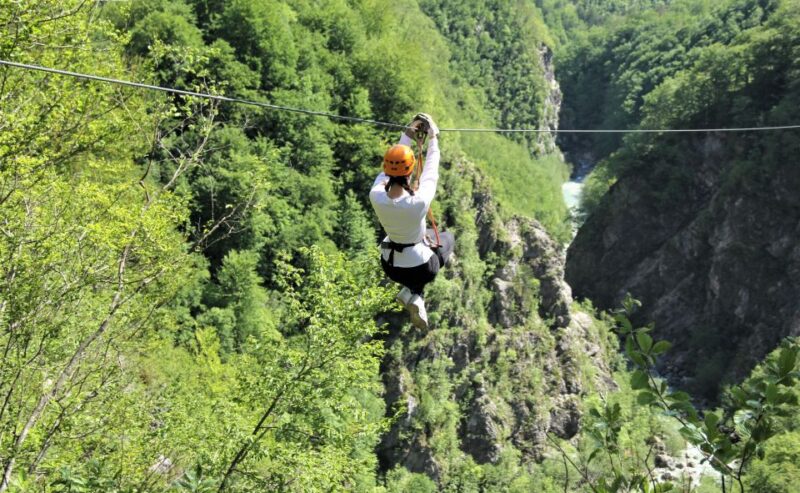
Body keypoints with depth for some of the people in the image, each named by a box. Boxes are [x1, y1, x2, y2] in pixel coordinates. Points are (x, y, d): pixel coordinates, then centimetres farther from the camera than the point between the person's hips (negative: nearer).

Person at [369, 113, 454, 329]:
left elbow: (389, 171, -5)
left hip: (390, 266, 3)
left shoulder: (376, 196, -25)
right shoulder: (419, 202, -34)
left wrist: (407, 137, 3)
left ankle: (413, 293, 17)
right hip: (419, 268, -3)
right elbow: (430, 172, -16)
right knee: (447, 238, 29)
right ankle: (413, 292, 14)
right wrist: (433, 139, -2)